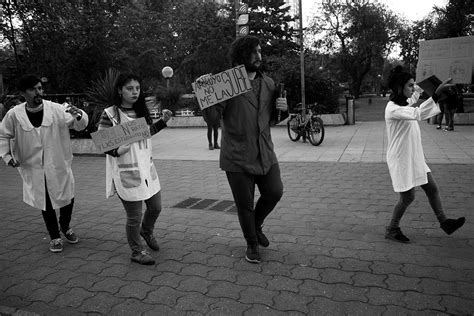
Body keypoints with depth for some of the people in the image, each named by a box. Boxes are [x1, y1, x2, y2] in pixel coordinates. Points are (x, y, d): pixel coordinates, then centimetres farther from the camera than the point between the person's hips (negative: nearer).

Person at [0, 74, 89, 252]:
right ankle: (55, 237, 29)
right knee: (45, 204, 10)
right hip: (34, 168, 0)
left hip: (59, 165, 0)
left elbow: (80, 125, -9)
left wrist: (78, 115, -31)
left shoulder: (56, 109, -11)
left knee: (67, 198, 10)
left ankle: (65, 226, 40)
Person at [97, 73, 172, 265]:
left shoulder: (141, 111, 7)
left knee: (156, 207, 18)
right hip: (126, 173, -7)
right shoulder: (110, 114, -13)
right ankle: (137, 251, 27)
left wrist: (163, 121, 11)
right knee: (134, 216, 4)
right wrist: (116, 150, -29)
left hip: (147, 168, 7)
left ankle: (146, 231, 50)